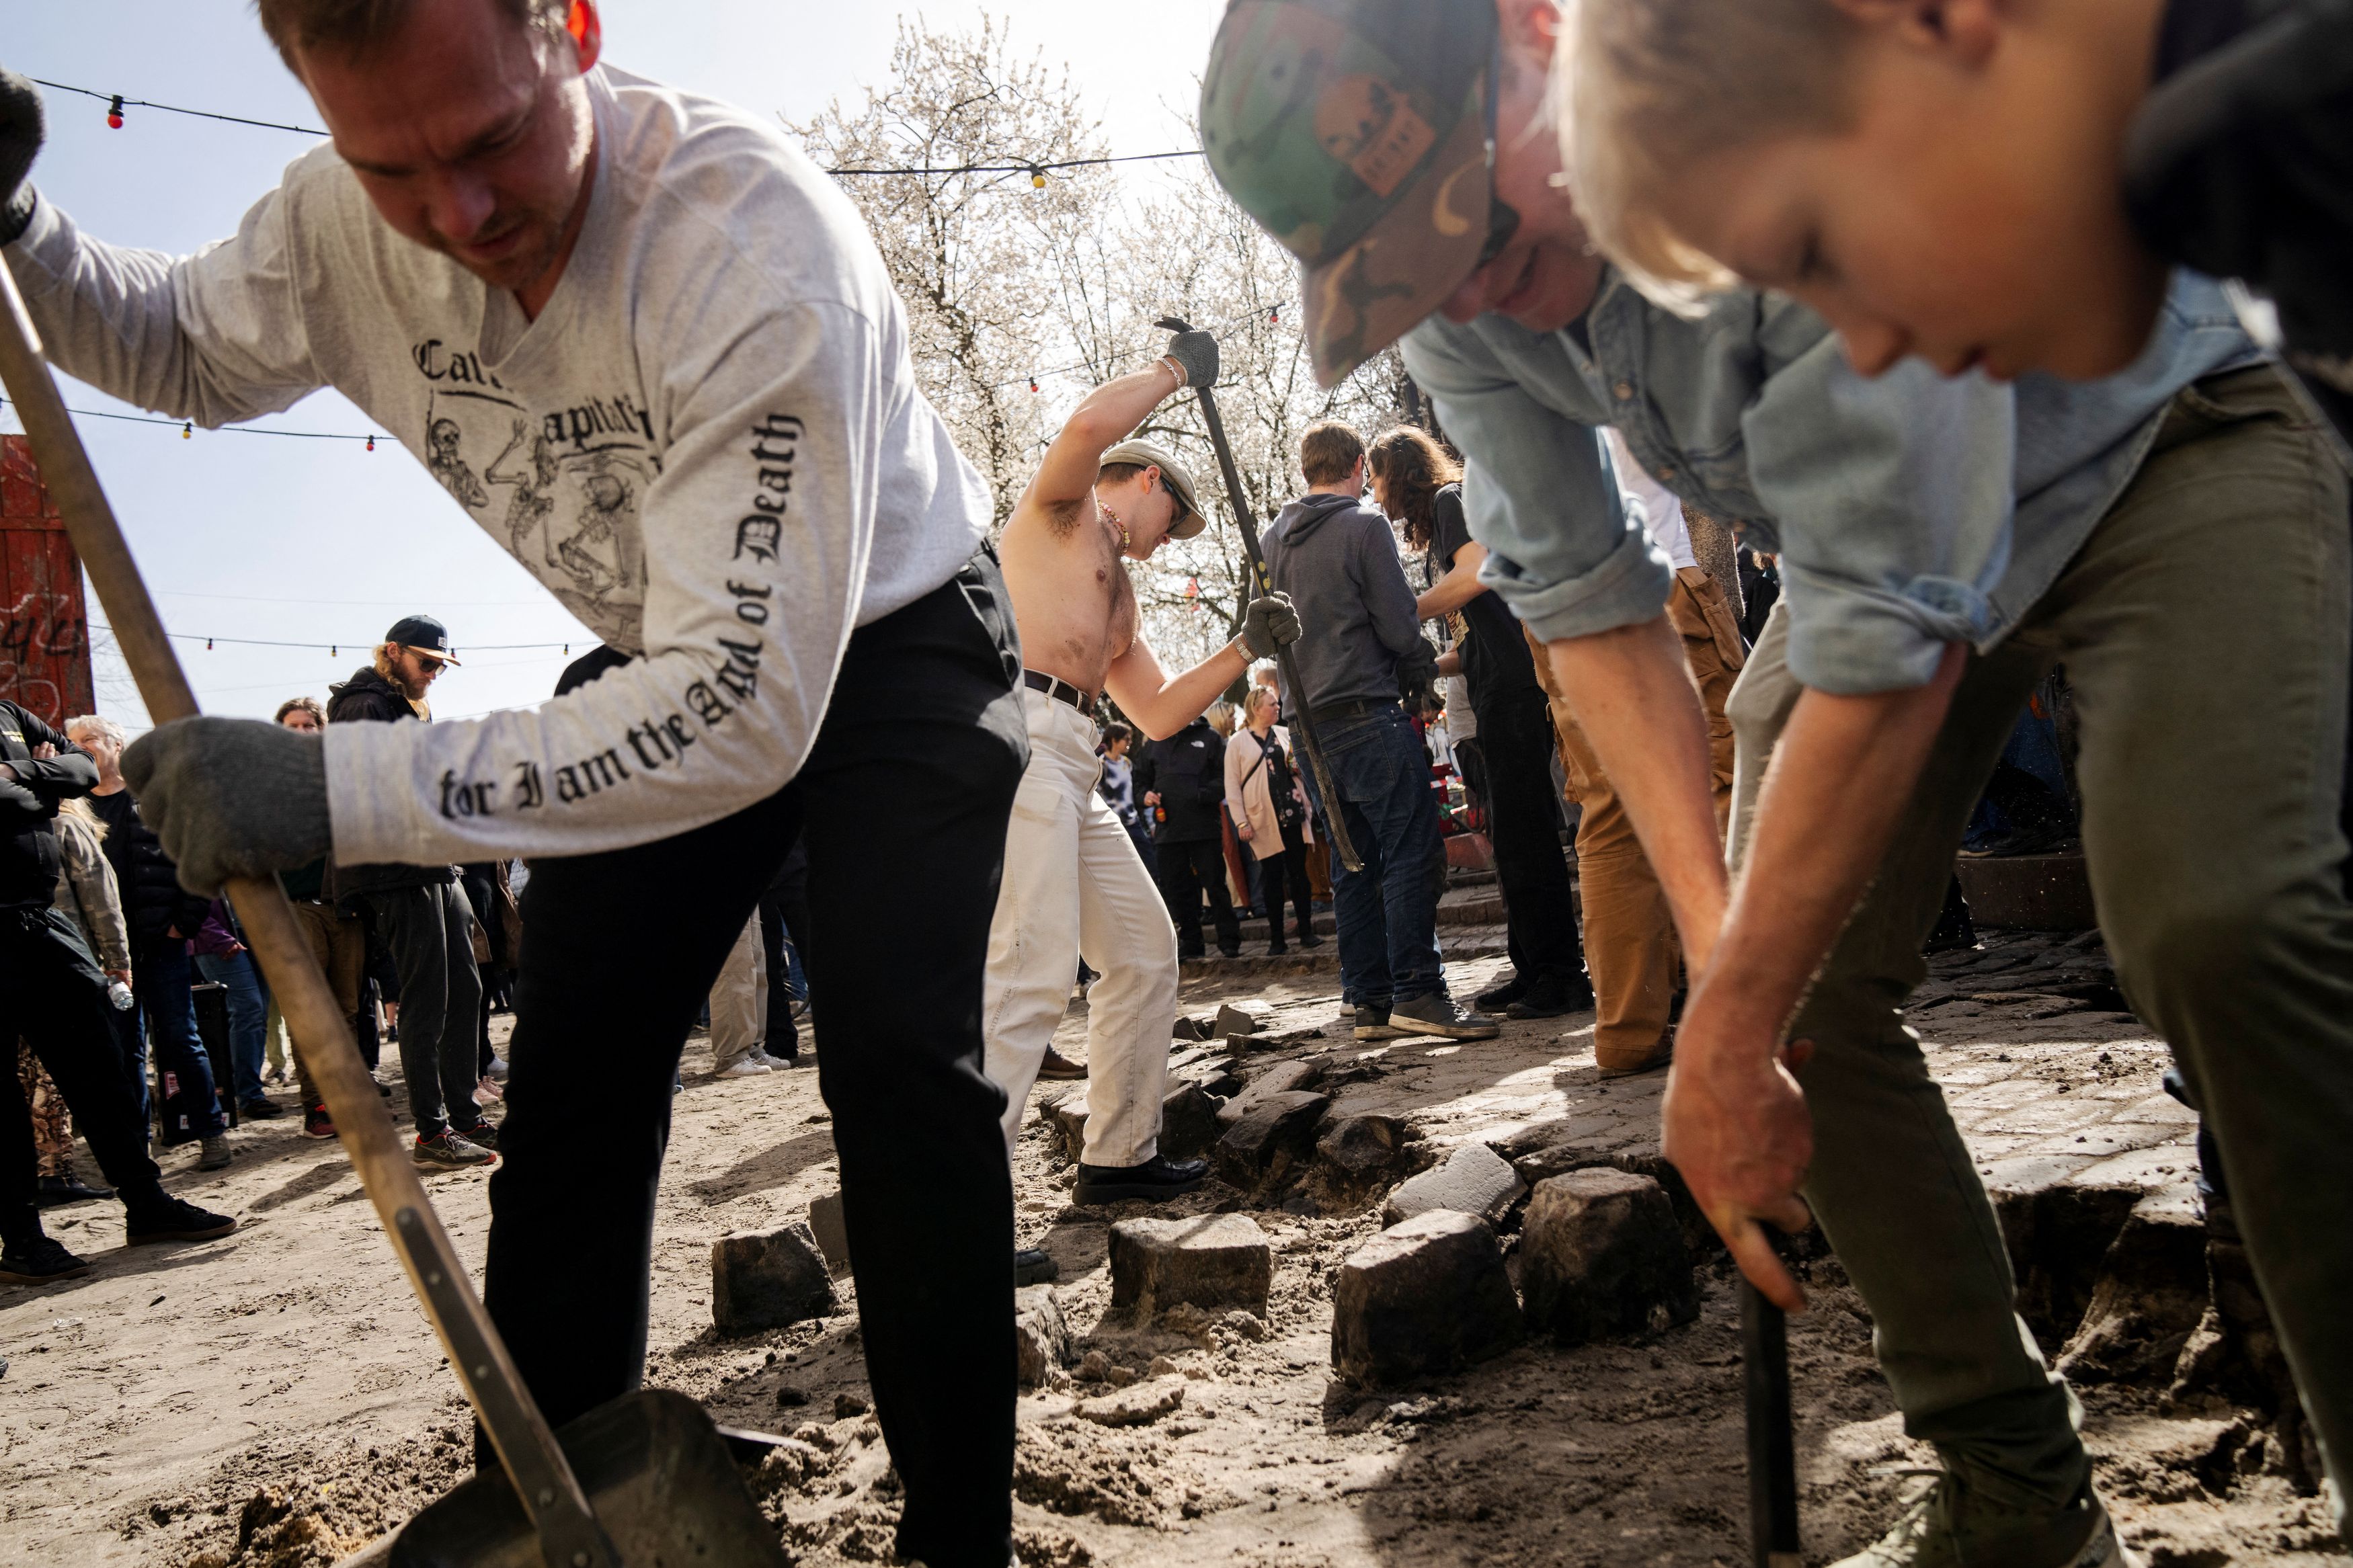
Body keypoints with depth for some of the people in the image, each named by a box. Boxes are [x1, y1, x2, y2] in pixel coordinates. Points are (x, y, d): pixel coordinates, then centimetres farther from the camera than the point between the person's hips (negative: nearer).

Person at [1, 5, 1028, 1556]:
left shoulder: (751, 233, -37)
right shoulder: (342, 225, -16)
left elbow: (747, 711, -41)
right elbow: (180, 344, 9)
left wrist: (337, 787, -42)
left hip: (890, 632, -5)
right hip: (687, 658, 6)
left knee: (901, 1057, -22)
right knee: (572, 1082, 3)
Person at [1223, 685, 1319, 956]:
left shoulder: (1284, 734, 12)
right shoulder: (1238, 742, 0)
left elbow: (1301, 762, 25)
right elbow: (1232, 785, -2)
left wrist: (1300, 767, 0)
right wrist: (1241, 822, -9)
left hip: (1292, 813, 3)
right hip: (1264, 820, -3)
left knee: (1299, 872, 3)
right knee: (1273, 877, 0)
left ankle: (1306, 932, 10)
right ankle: (1276, 939, 7)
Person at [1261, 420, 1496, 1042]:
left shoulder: (1272, 539, 14)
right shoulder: (1364, 526, -6)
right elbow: (1399, 626, -9)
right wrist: (1424, 673, 7)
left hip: (1308, 720, 7)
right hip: (1368, 712, -7)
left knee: (1353, 864, 9)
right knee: (1410, 852, -6)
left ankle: (1368, 999, 10)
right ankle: (1417, 994, -11)